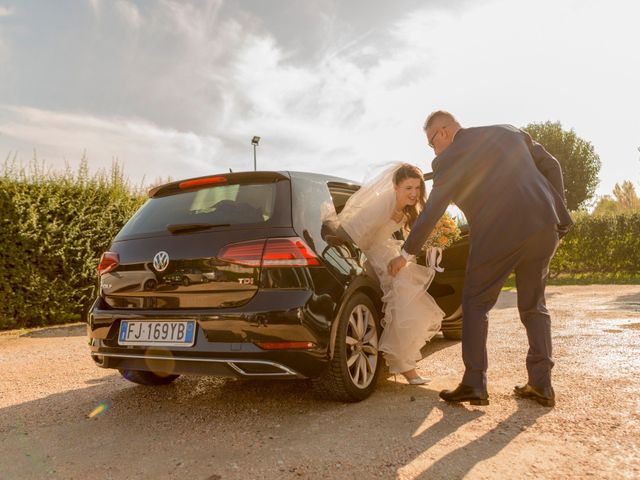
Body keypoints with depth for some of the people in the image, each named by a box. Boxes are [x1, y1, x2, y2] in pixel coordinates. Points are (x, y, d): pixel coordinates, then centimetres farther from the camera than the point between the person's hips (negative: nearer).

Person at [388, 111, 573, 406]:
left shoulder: (449, 159, 1)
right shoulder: (510, 132, 18)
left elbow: (431, 213, 2)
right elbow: (550, 165, 16)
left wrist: (406, 254, 12)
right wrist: (557, 211, 19)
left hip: (498, 234, -6)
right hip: (544, 226, 6)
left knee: (475, 304, 8)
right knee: (534, 306, 18)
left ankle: (474, 384, 5)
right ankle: (541, 385, 19)